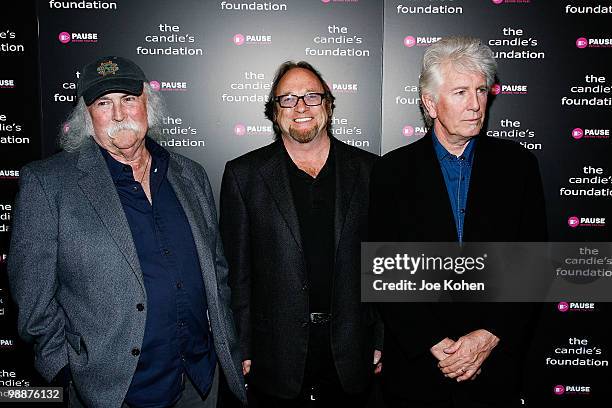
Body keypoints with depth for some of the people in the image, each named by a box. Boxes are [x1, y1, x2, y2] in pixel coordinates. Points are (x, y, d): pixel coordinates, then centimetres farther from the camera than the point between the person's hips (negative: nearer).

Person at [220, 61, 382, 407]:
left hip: (351, 352, 2)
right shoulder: (244, 174, -3)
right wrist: (242, 349, -3)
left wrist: (383, 340, 2)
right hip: (277, 354, -1)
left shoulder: (369, 170, 1)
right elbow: (237, 270, -2)